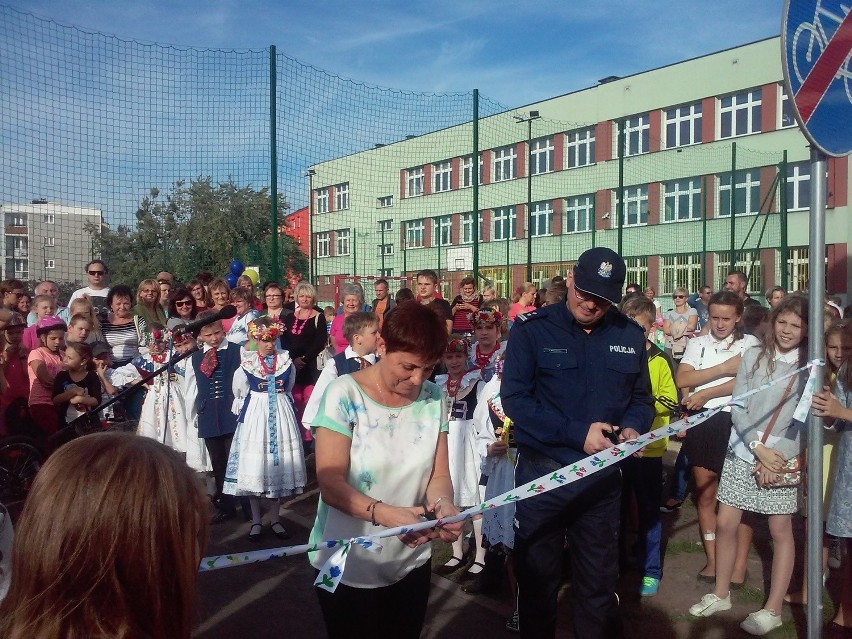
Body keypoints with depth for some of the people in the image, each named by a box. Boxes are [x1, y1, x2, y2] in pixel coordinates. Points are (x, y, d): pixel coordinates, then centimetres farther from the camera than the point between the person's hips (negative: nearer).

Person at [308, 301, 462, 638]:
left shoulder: (433, 398, -3)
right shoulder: (344, 394, -16)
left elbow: (438, 475, -2)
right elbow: (330, 484, -20)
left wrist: (444, 504, -25)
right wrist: (383, 513, -37)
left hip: (411, 563, 4)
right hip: (348, 566, -3)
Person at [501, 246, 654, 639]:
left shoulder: (630, 335, 2)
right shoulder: (532, 328, -9)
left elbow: (641, 398, 12)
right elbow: (514, 399, -16)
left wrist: (632, 428, -10)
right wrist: (576, 433, -21)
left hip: (603, 475, 3)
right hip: (542, 473, -3)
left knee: (599, 582, 17)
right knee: (538, 579, 13)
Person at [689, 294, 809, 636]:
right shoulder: (753, 355, 2)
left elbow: (806, 420, -5)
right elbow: (738, 409, 0)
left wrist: (776, 457, -12)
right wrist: (759, 449, -10)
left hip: (784, 459, -2)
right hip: (743, 453, 2)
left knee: (781, 530, 5)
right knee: (725, 524, 5)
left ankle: (773, 609, 18)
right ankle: (721, 593, 23)